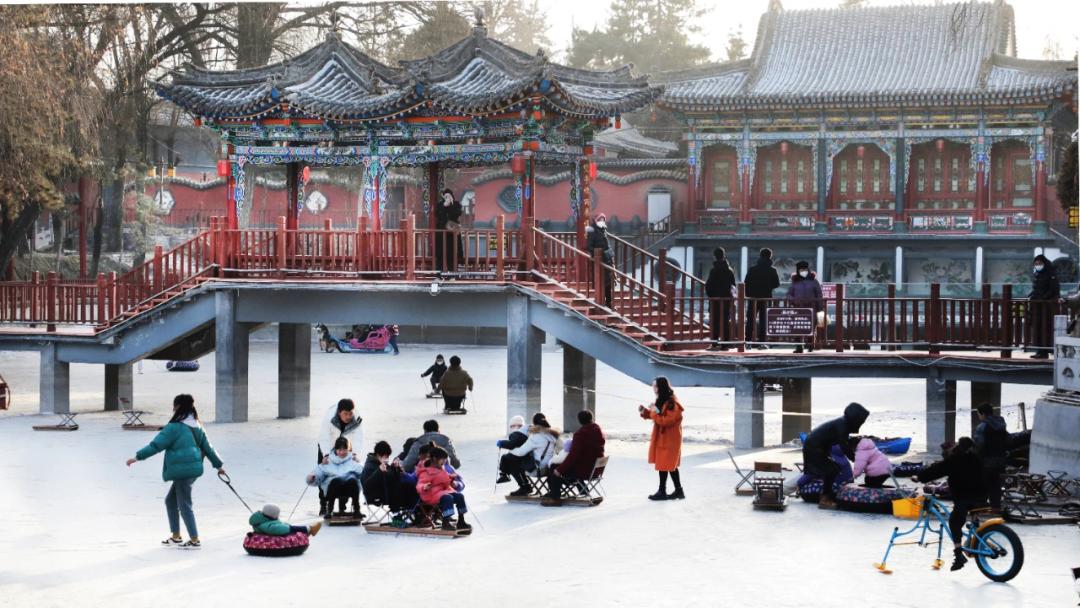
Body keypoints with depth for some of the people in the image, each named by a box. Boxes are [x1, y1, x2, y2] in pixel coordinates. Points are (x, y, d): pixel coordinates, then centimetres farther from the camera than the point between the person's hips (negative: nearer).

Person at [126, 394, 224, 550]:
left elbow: (156, 445, -14)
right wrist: (219, 464, 29)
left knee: (184, 505, -1)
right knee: (170, 500, 20)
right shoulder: (197, 427, 12)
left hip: (182, 471, -9)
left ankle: (194, 540, 1)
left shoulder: (175, 427, -14)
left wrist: (137, 457, -8)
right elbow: (208, 447, 19)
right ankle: (176, 537, 25)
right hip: (193, 469, 9)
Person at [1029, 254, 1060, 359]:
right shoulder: (1036, 274, 16)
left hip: (1047, 304, -8)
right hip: (1036, 304, 8)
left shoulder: (1051, 274, -6)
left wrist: (1044, 298, -19)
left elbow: (1054, 289, -12)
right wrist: (1030, 296, 7)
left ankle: (1045, 352, -7)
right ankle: (1040, 350, 10)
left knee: (1045, 327, -8)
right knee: (1036, 326, 6)